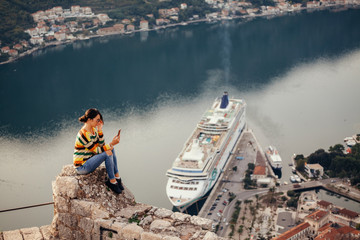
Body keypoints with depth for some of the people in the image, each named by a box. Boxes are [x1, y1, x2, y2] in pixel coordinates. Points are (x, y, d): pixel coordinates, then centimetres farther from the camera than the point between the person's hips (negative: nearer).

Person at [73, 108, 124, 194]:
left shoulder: (93, 129, 3)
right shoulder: (84, 134, -26)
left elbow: (101, 145, 3)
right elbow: (96, 151, -22)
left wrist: (100, 130, -7)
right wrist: (112, 144, -22)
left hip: (89, 159, 10)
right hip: (82, 167, -10)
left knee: (111, 149, 1)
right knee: (108, 153, -23)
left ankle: (117, 177, 1)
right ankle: (112, 181, -11)